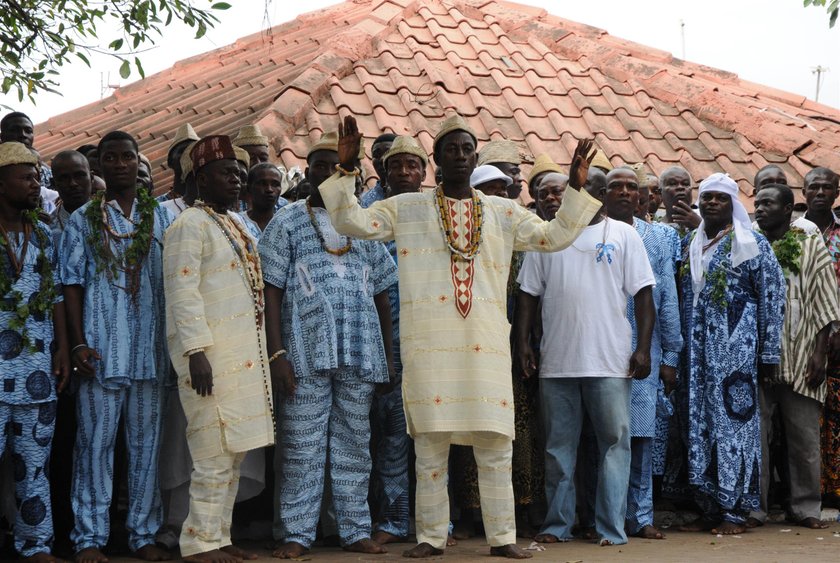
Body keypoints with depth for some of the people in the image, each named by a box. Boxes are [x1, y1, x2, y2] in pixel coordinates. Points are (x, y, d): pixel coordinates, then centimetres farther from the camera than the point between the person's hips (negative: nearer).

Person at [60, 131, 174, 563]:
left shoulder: (161, 217, 10)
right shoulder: (83, 220, 6)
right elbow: (72, 284, 2)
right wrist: (78, 344, -7)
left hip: (151, 349, 2)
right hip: (102, 349, -2)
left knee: (146, 443, 7)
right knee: (95, 442, -1)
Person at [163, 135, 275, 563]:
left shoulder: (237, 226, 18)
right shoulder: (191, 225, -8)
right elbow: (182, 292, -15)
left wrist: (262, 350, 19)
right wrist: (196, 351, -22)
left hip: (246, 353, 9)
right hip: (211, 355, -9)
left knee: (234, 453, 11)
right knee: (215, 456, -8)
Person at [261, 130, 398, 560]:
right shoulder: (287, 223, 5)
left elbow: (382, 294, 17)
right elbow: (271, 291, -1)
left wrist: (388, 355, 11)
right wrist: (277, 353, -10)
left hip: (361, 356, 3)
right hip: (307, 355, -3)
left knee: (354, 446, 8)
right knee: (302, 447, -2)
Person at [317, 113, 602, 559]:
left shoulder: (503, 213, 15)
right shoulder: (407, 208, 10)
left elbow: (555, 236, 15)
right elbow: (352, 222, 6)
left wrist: (575, 188, 6)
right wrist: (345, 170, -4)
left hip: (486, 342, 2)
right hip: (428, 343, -1)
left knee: (495, 444, 2)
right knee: (430, 443, 1)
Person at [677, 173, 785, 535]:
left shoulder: (752, 244, -1)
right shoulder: (688, 245, 14)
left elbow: (772, 298, -4)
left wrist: (768, 353, -9)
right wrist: (677, 350, 9)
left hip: (735, 345, -5)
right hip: (696, 348, 5)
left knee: (733, 420, -5)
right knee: (699, 423, 4)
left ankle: (736, 511, 0)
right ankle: (709, 508, 11)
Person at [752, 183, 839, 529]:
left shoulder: (811, 247, 6)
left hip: (800, 358, -1)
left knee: (805, 436, 2)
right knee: (754, 435, 3)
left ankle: (806, 508, 12)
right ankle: (754, 508, 9)